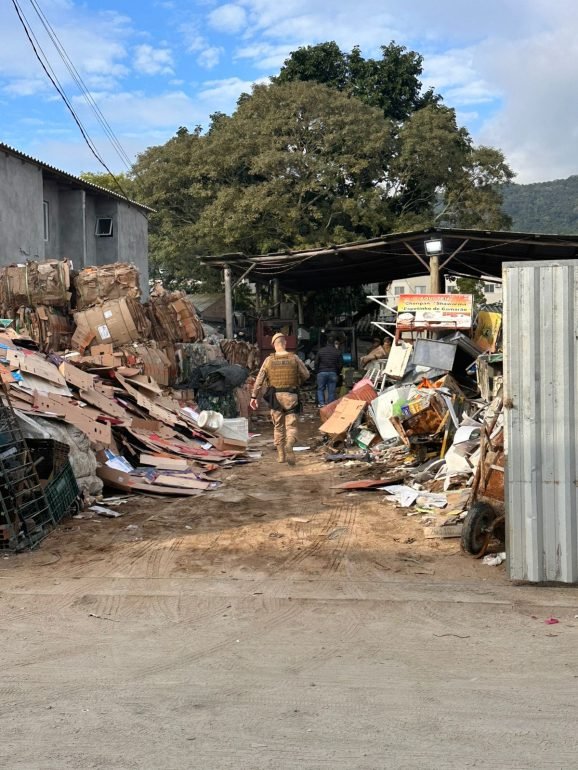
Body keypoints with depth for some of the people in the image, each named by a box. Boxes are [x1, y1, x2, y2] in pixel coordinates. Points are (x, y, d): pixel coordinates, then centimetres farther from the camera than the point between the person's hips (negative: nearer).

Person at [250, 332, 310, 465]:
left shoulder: (269, 360, -1)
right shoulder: (294, 358, -3)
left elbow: (259, 380, -1)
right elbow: (306, 375, 5)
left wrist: (254, 396, 4)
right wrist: (298, 383, 25)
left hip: (275, 396, 1)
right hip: (291, 396, -1)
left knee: (278, 426, 14)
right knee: (291, 425, 2)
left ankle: (281, 455, 16)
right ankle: (289, 444, -27)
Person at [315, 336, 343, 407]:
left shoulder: (320, 351, 2)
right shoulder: (337, 352, 3)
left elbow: (316, 363, 2)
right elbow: (340, 364, 4)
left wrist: (317, 372, 14)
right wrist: (337, 374, 15)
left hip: (322, 372, 0)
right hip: (333, 373, 0)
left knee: (320, 389, 9)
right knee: (331, 391, 4)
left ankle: (321, 403, -6)